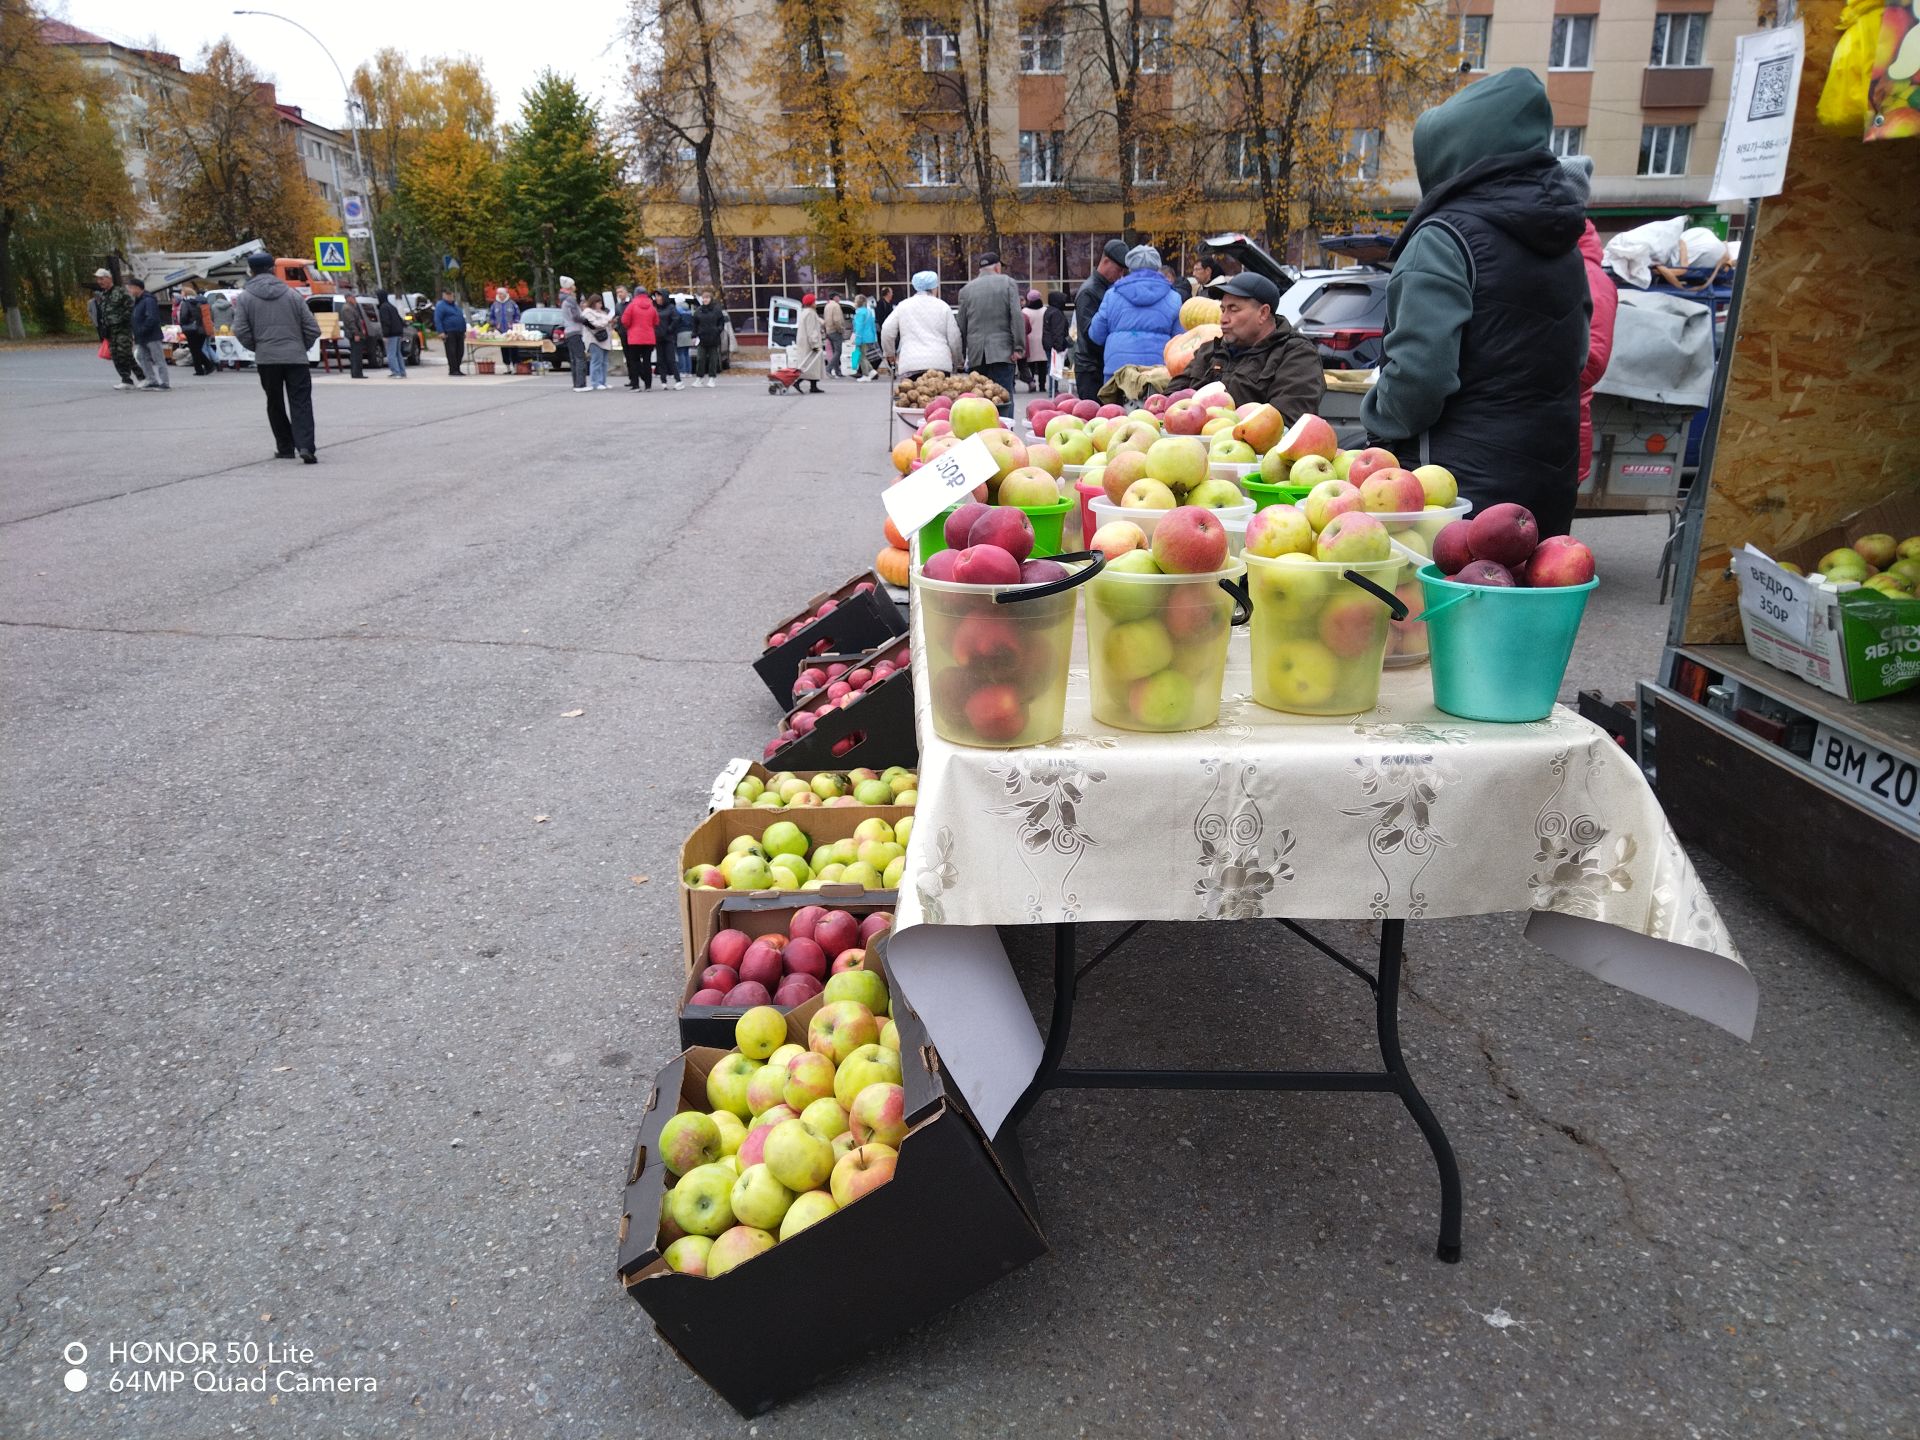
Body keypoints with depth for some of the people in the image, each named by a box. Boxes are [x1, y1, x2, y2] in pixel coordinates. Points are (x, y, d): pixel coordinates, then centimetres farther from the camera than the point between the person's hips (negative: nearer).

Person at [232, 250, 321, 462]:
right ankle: (305, 446, -18)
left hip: (266, 359, 0)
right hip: (295, 357, 0)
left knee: (275, 404, 13)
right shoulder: (292, 294, 3)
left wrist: (257, 348, 13)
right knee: (301, 403, -1)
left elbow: (241, 332, -4)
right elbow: (312, 328, 1)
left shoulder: (244, 298, 1)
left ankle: (285, 448, 17)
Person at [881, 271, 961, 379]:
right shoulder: (943, 306, 8)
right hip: (940, 364, 0)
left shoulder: (903, 306, 11)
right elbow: (954, 338, 7)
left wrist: (890, 353, 24)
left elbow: (887, 332, 6)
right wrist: (955, 364, 22)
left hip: (910, 366, 0)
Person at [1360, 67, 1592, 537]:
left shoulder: (1445, 236, -15)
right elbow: (1577, 355, 20)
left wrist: (1377, 418, -4)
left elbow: (1417, 371, -22)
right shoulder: (1562, 242, 12)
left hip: (1464, 479, -8)